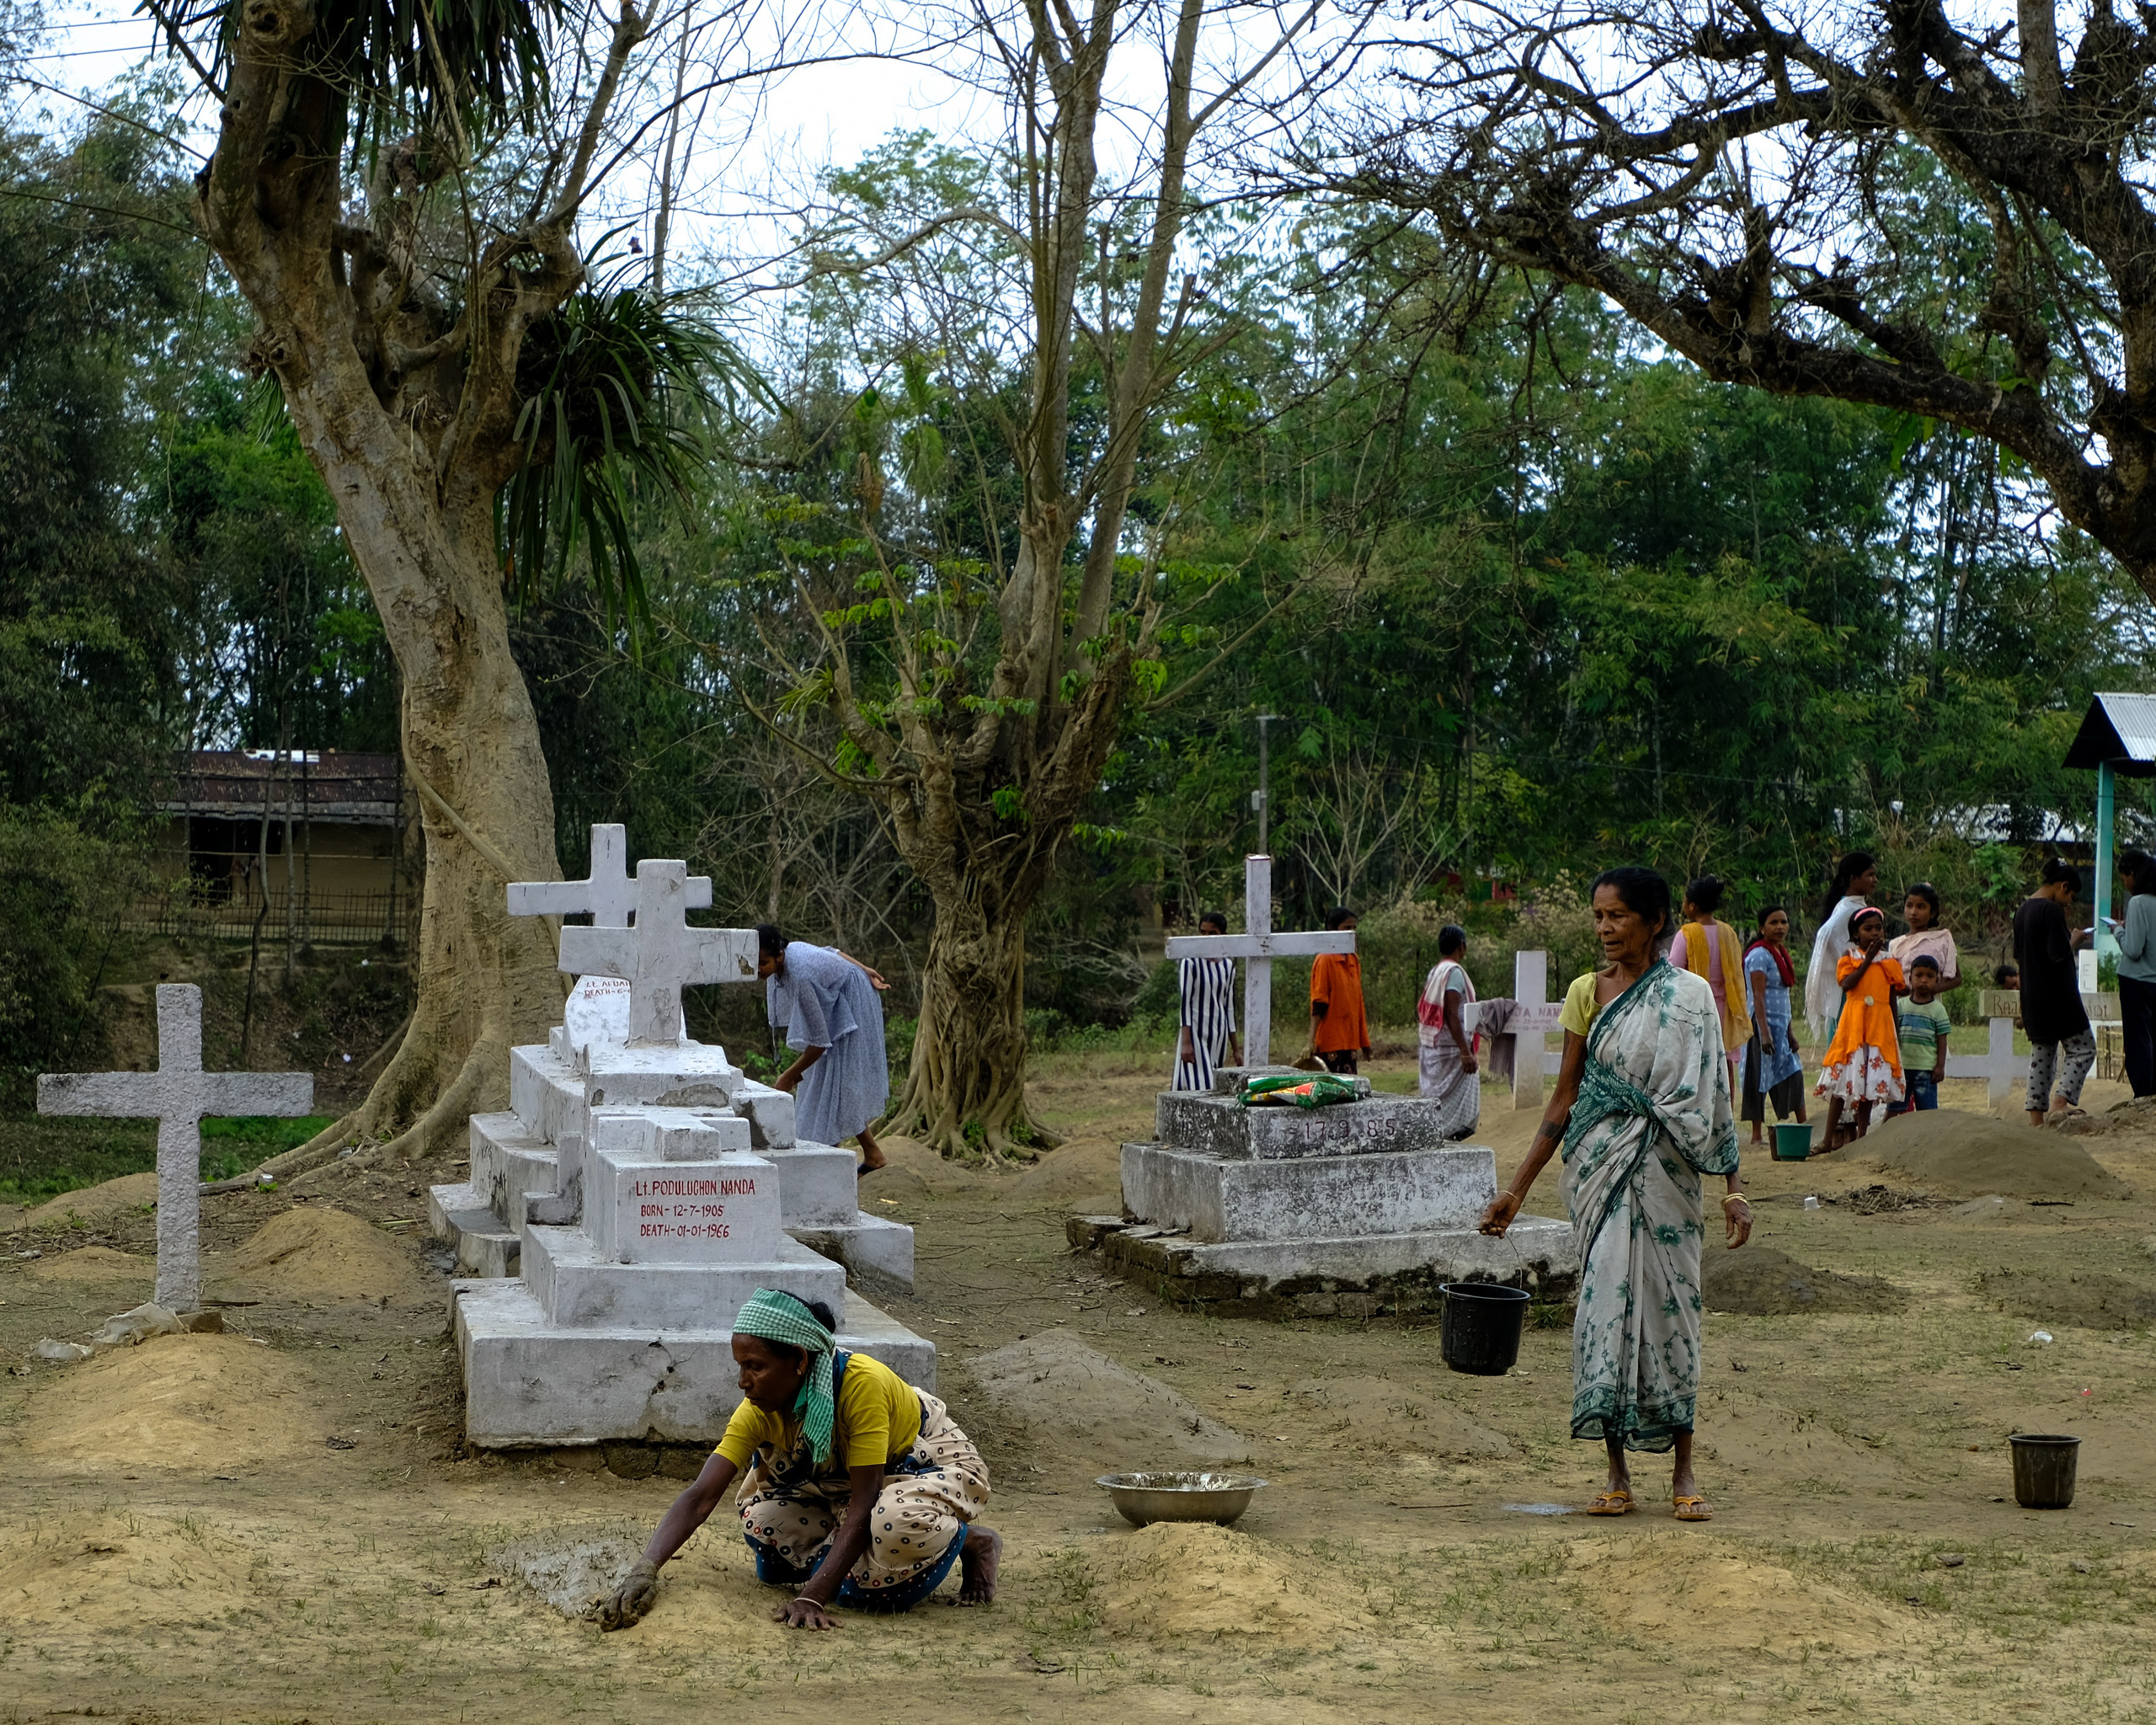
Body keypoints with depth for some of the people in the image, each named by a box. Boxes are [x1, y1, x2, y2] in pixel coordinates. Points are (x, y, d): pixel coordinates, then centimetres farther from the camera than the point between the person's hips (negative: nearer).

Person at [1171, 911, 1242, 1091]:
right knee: (1199, 1087, -15)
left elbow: (1229, 1007, 15)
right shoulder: (1191, 963, -6)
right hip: (1195, 1034, -5)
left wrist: (1235, 1048, 14)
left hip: (1218, 1036, 5)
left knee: (1213, 1087, 1)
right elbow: (1185, 1002, -10)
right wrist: (1186, 1041, -17)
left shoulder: (1227, 966, 10)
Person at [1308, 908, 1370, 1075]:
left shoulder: (1354, 961, 14)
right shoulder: (1325, 960, -8)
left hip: (1350, 1041, 7)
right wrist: (1312, 1040, -19)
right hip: (1330, 1041, -7)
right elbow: (1318, 1004, -12)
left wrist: (1364, 1041, 18)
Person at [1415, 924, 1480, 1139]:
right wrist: (1465, 1051, -21)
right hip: (1450, 1047, -9)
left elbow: (1422, 1011, 14)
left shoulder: (1434, 972, 12)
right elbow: (1451, 1014, -20)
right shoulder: (1454, 972, -13)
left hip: (1430, 1047, 9)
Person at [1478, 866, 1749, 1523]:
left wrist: (1733, 1185, -8)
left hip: (1665, 1173, -2)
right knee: (1605, 1302, -1)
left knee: (1669, 1303, 0)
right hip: (1599, 1168, 2)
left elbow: (1712, 1095, -1)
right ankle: (1617, 1473, 6)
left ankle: (1683, 1470, 10)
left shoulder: (1690, 997, -1)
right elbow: (1565, 1098, 8)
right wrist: (1517, 1188, 5)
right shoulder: (1586, 994, 5)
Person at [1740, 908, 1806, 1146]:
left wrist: (1790, 1030, 18)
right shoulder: (1759, 955, -12)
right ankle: (1757, 1135, -3)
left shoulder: (1781, 952, 15)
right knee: (1761, 1077, -6)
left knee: (1793, 1076, 8)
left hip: (1781, 1025, 9)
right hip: (1764, 1023, -9)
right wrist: (1764, 1033, -24)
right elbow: (1758, 996, -18)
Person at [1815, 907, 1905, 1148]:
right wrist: (1868, 959, -13)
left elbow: (1893, 997, 12)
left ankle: (1861, 1137, 9)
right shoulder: (1850, 957, 3)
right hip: (1853, 1023, -3)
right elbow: (1846, 983, -15)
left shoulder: (1889, 962, 11)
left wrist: (1896, 1033, 11)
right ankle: (1830, 1138, -2)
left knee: (1871, 1083, 3)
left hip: (1880, 1027, 3)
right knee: (1844, 1081, -5)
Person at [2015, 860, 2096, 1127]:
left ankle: (2036, 1115, 7)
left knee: (2041, 1054, 11)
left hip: (2032, 999, 8)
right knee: (2083, 1048, -1)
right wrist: (2075, 939, -3)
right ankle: (2061, 1102, -14)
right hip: (2058, 998, -8)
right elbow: (2059, 953, -22)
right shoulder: (2052, 910, -15)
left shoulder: (2022, 911, 12)